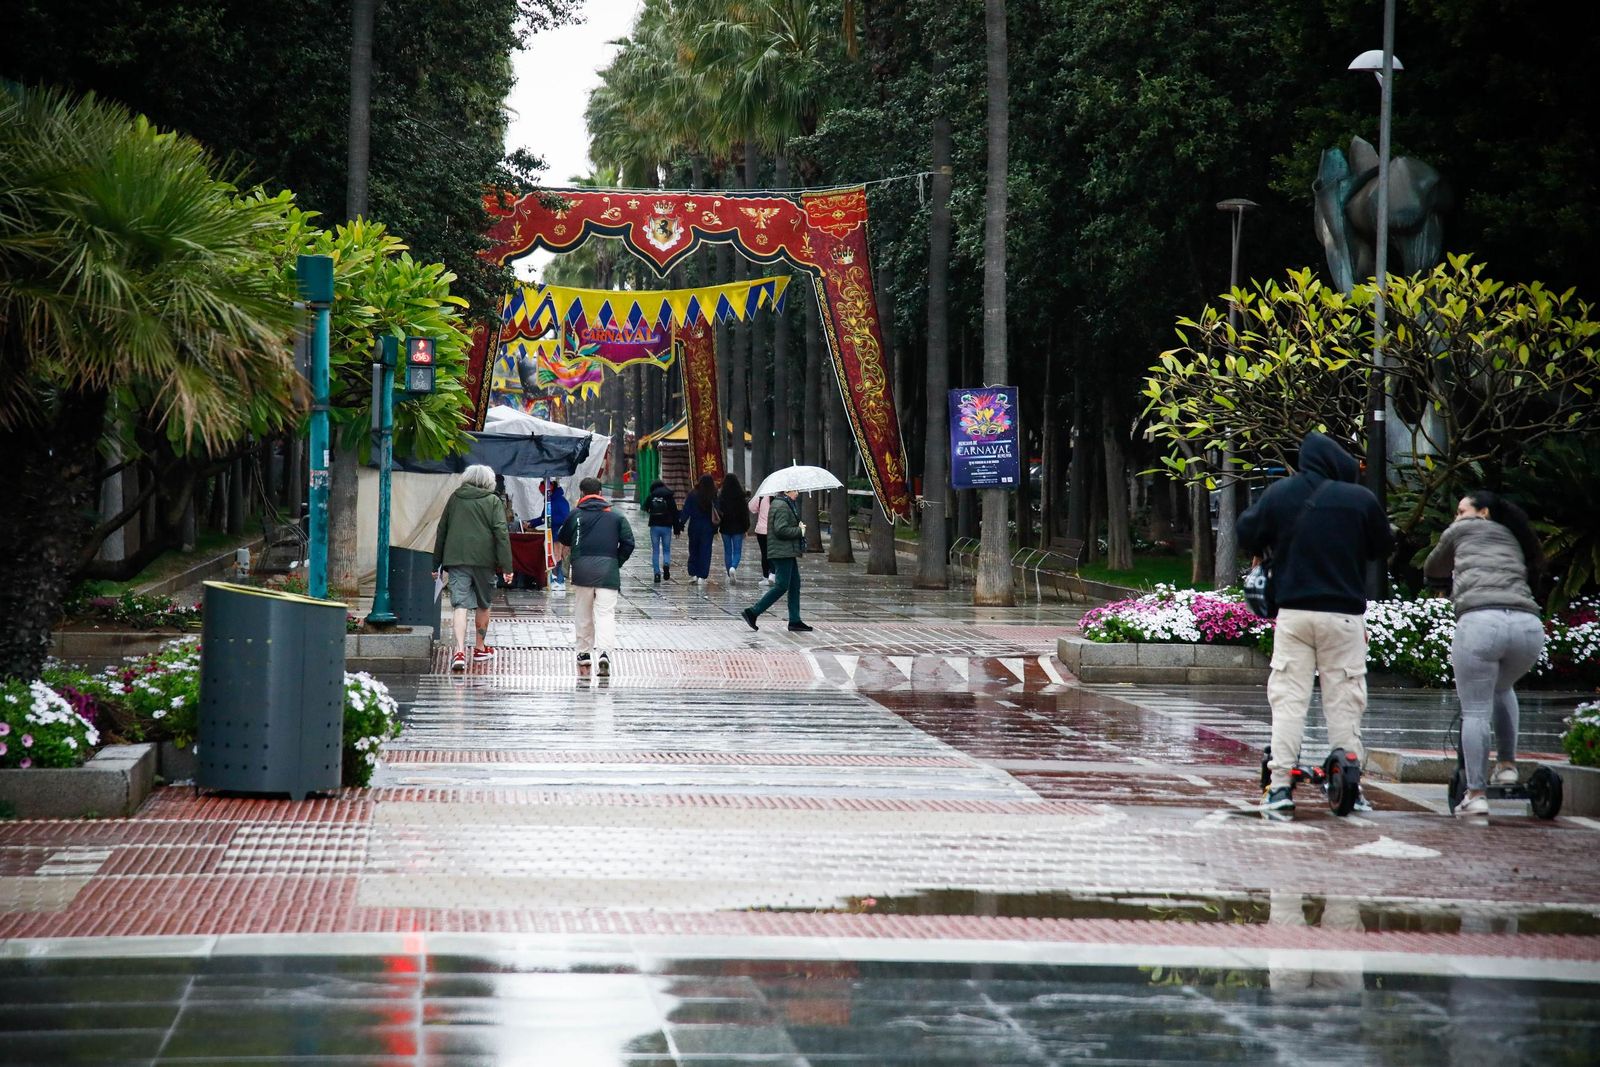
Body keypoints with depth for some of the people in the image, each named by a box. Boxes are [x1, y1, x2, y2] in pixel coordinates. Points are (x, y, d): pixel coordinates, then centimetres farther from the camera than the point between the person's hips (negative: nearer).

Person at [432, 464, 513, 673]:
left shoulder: (455, 498, 11)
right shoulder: (493, 501, 2)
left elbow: (441, 531, 15)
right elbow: (501, 534, -5)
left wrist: (436, 564, 21)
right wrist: (506, 567, -5)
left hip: (456, 559, 1)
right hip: (484, 559, -1)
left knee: (460, 605, -5)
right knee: (483, 604, 16)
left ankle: (460, 651, -22)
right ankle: (480, 648, 30)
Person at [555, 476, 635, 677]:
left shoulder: (575, 515, 8)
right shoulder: (615, 517, 10)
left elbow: (563, 540, 13)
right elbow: (628, 542, 3)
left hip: (582, 569, 0)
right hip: (608, 569, 0)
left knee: (584, 612, 15)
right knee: (605, 612, -6)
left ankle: (584, 653, 23)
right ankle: (604, 652, -25)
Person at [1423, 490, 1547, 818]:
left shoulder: (1461, 530, 23)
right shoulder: (1514, 540, 34)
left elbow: (1431, 572, 34)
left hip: (1481, 621, -4)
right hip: (1529, 626, 4)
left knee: (1475, 711, 2)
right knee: (1502, 689, 32)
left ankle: (1475, 794, -3)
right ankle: (1507, 765, 23)